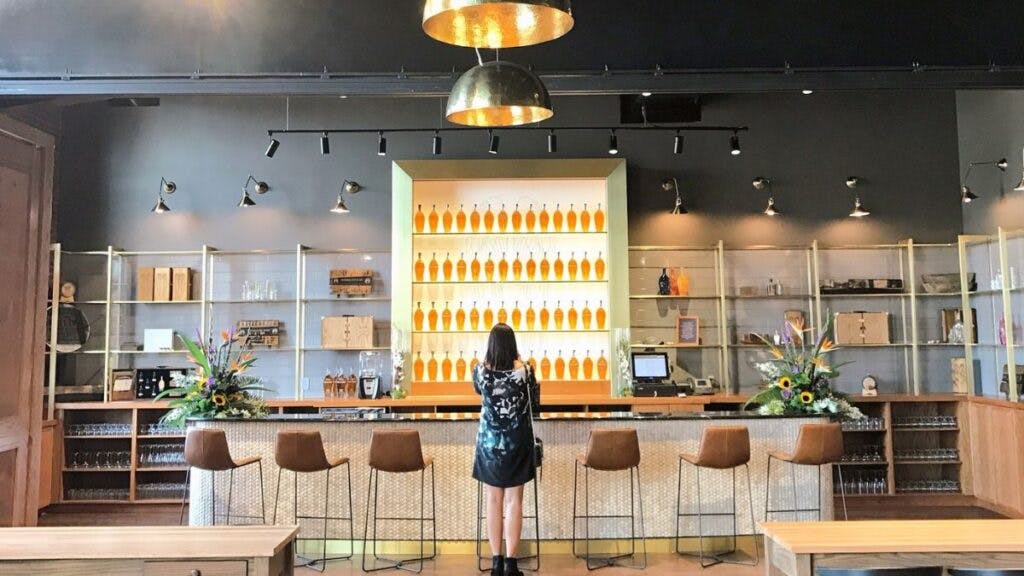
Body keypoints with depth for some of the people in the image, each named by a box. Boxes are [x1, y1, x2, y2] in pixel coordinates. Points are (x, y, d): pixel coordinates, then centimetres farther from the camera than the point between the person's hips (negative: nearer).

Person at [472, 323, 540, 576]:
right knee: (514, 501, 5)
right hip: (517, 442, -1)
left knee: (493, 500, 10)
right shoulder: (524, 370, -12)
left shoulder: (480, 370, -8)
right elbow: (535, 406, 1)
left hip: (489, 442, 1)